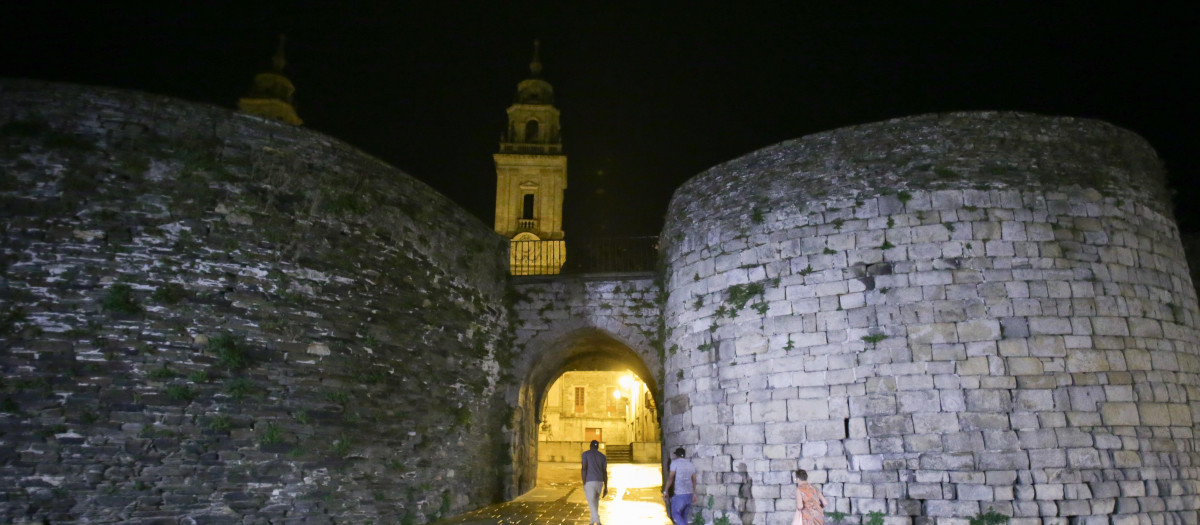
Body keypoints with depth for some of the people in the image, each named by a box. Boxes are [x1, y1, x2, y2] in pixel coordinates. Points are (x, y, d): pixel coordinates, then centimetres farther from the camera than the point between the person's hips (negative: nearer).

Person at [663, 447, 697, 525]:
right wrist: (694, 493, 26)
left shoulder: (675, 462, -6)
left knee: (676, 514, 4)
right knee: (684, 515, 15)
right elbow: (694, 480, 17)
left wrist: (665, 491, -3)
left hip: (680, 494, -6)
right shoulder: (691, 464, 12)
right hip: (690, 494, 6)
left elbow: (670, 477, -9)